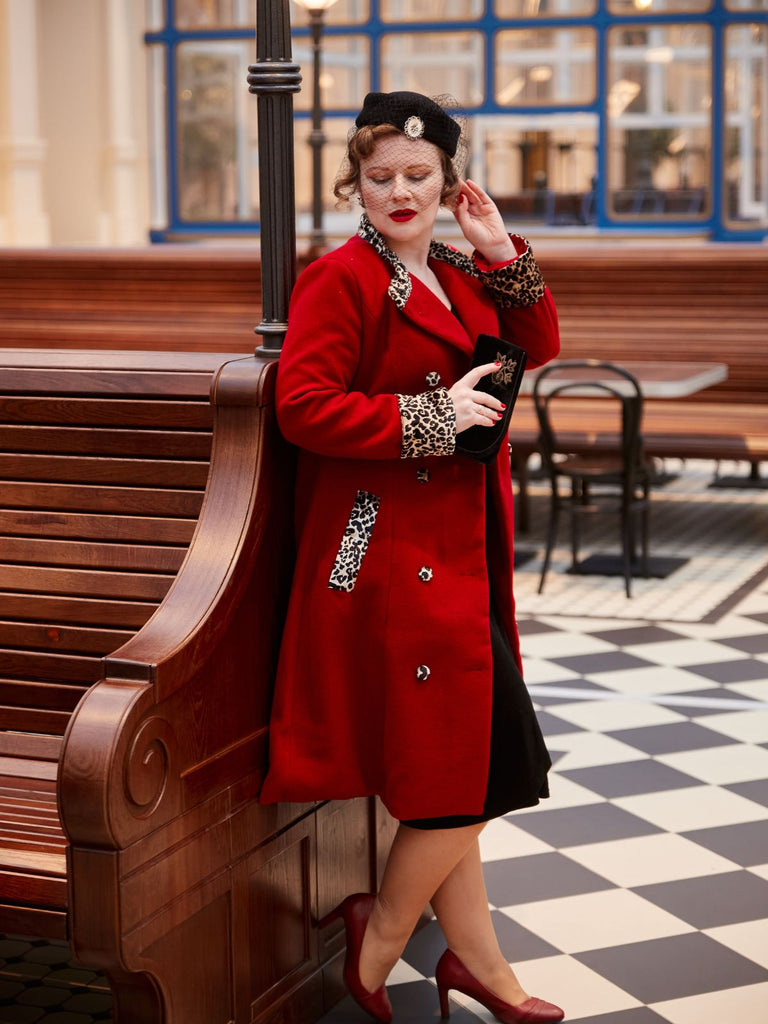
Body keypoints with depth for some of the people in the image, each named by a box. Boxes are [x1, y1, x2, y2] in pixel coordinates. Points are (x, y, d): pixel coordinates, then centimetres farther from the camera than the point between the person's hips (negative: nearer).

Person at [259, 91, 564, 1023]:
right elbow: (302, 406, -20)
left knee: (452, 765, 15)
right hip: (389, 550, -8)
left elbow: (536, 350, 17)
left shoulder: (458, 274, 14)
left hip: (459, 544, 8)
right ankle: (377, 949, 15)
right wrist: (434, 416, -19)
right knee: (455, 767, -4)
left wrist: (503, 254, 5)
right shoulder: (342, 279, -12)